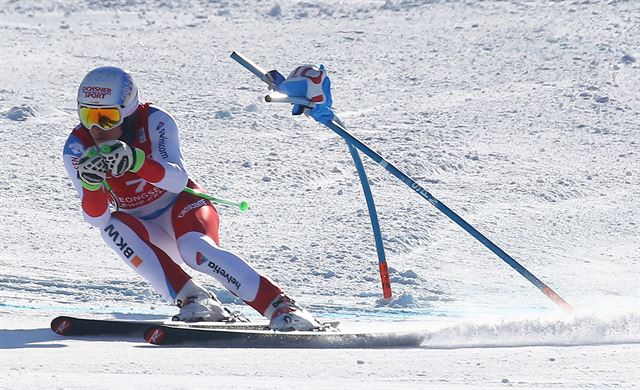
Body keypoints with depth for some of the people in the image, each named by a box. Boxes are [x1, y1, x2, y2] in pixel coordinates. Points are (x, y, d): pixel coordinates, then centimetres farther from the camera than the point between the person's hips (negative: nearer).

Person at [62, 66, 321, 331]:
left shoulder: (154, 121, -21)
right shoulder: (77, 149, -16)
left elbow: (178, 181, -35)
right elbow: (97, 218, -24)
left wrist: (134, 160, -53)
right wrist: (91, 184, -46)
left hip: (180, 208, -3)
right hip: (144, 233, 3)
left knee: (196, 250, -35)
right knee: (112, 227, -29)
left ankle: (281, 307, -36)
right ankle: (192, 298, -29)